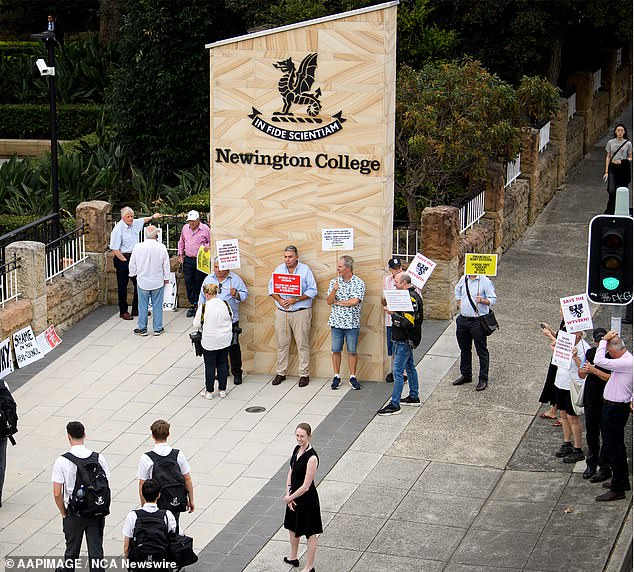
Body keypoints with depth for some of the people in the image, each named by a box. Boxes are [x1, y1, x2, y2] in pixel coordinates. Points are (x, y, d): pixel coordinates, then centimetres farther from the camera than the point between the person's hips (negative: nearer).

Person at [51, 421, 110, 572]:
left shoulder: (62, 461, -14)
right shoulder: (98, 458, -7)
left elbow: (57, 493, -13)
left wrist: (64, 513, 2)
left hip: (74, 513, -1)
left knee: (72, 549, 17)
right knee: (96, 550, 8)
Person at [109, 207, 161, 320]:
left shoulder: (135, 223, 5)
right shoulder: (118, 229, -16)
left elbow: (143, 220, 30)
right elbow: (115, 249, -17)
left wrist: (153, 217, 47)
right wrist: (125, 261, -15)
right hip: (122, 259, -7)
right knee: (122, 286, 1)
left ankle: (136, 309, 19)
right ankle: (123, 311, 10)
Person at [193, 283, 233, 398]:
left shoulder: (203, 307, -17)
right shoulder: (225, 304, -6)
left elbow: (197, 324, -10)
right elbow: (231, 319, 9)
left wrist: (202, 328, 11)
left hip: (209, 341, -4)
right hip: (225, 340, 4)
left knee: (210, 366, 8)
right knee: (222, 364, 15)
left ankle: (209, 391, 16)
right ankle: (222, 390, 21)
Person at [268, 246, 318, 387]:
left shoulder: (305, 270, -3)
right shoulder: (279, 269, 8)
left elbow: (312, 290, -6)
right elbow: (271, 287, 10)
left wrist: (296, 299, -16)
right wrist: (279, 300, -8)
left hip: (301, 312, -3)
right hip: (282, 312, 3)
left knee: (303, 344, -1)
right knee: (282, 343, 7)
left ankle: (304, 374, 5)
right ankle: (280, 373, 15)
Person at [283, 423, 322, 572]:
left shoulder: (312, 457, -27)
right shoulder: (297, 449, -1)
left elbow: (306, 486, -25)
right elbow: (291, 472, 6)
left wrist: (289, 498, -15)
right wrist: (288, 493, -6)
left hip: (307, 498, -9)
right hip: (294, 495, 9)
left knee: (310, 533, 7)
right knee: (292, 527, 25)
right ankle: (293, 557, 47)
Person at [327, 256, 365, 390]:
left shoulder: (359, 283, -5)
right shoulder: (334, 282, 6)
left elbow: (354, 301, -15)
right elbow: (329, 301, 0)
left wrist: (337, 302, -5)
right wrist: (334, 291, -19)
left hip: (352, 323, -3)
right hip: (336, 322, 3)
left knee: (352, 351, 3)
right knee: (336, 350, 4)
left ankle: (353, 377, 13)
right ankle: (336, 377, 13)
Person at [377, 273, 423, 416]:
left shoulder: (411, 298, -21)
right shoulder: (412, 295, 11)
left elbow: (407, 323, -28)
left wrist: (393, 314, -19)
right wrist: (393, 312, 3)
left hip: (404, 341, -11)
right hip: (406, 339, 11)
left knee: (398, 372, -9)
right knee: (410, 367, 20)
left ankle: (394, 405, -8)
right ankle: (414, 397, 31)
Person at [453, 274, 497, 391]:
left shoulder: (485, 281, -10)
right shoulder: (463, 279, 7)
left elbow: (493, 299, -10)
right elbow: (457, 290, 27)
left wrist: (482, 300, -28)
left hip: (478, 321, -6)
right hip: (463, 319, 6)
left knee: (481, 350, -2)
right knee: (464, 349, 17)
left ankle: (483, 379, 4)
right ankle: (465, 375, 30)